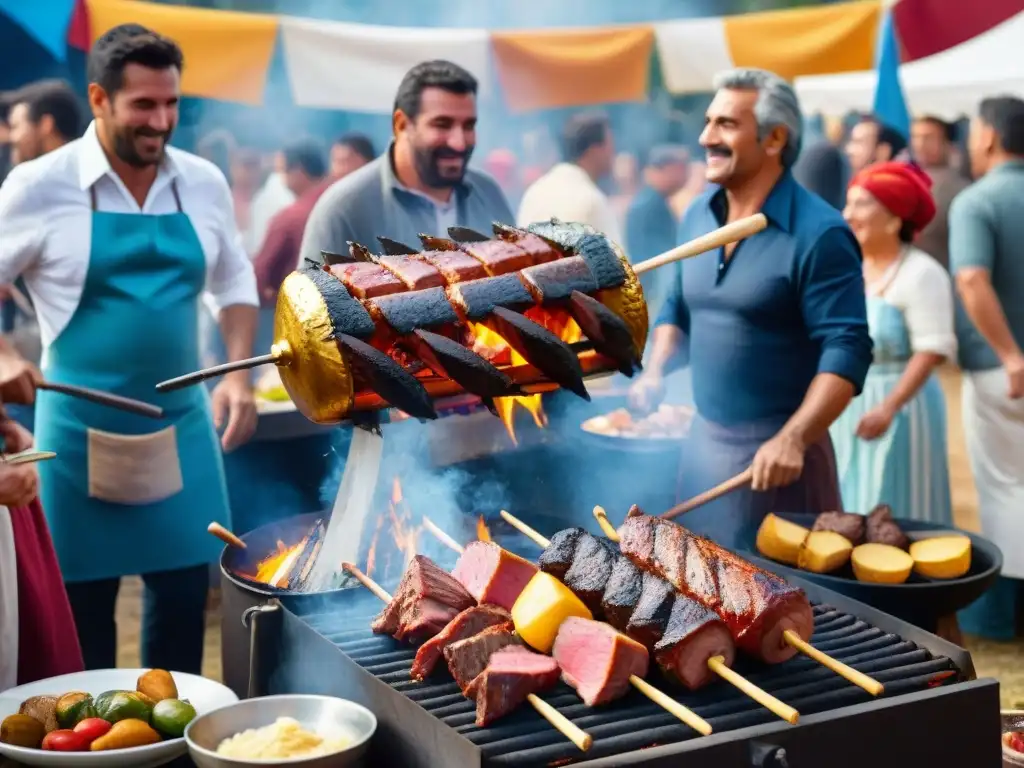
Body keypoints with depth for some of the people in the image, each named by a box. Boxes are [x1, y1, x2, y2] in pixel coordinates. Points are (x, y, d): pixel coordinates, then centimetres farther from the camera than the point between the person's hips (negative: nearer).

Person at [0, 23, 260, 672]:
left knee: (186, 592, 9)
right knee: (84, 603, 7)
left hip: (182, 426, 3)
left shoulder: (203, 183, 3)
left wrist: (239, 373, 1)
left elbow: (236, 281, 14)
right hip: (82, 430, -3)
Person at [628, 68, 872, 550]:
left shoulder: (819, 233, -16)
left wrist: (792, 439, -30)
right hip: (702, 438, 7)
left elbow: (846, 350, -20)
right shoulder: (698, 216, 6)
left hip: (774, 448, -7)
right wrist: (655, 373, 2)